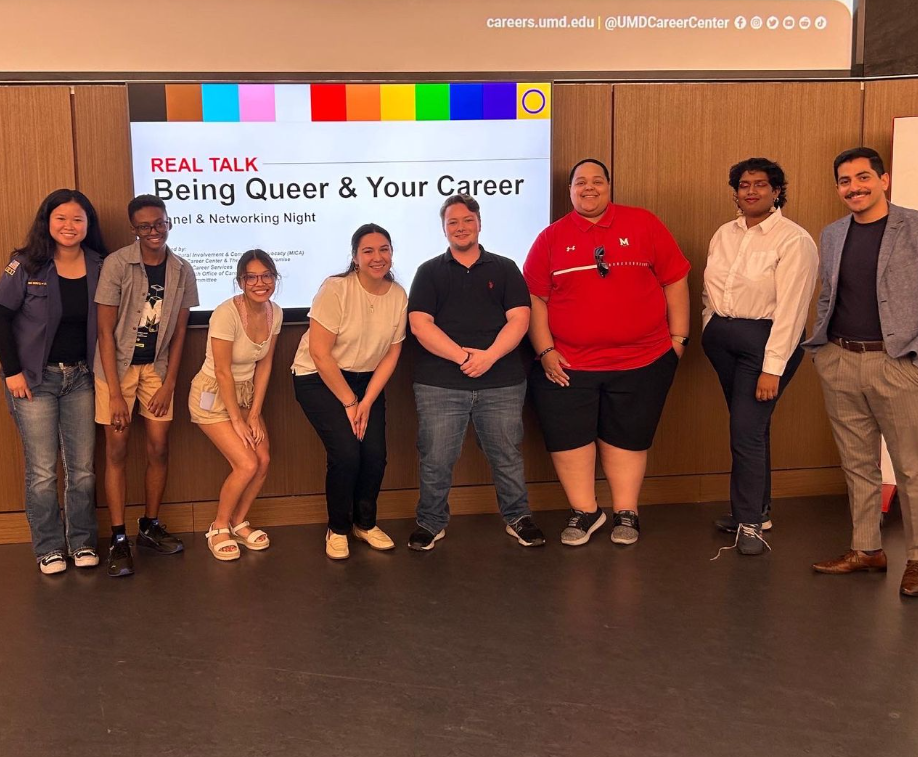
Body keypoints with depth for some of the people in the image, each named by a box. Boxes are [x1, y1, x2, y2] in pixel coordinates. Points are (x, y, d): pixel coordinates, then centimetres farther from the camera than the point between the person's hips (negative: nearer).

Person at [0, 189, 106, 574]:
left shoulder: (99, 267, 0)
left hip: (81, 377, 3)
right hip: (35, 379, -2)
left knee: (83, 467, 7)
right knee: (42, 471, 3)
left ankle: (82, 543, 22)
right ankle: (49, 548, 17)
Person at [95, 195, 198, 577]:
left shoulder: (182, 271, -3)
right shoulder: (117, 264, -14)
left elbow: (179, 332, 3)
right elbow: (106, 331, -13)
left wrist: (168, 384, -2)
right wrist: (115, 393, -16)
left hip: (157, 366, 3)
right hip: (116, 366, -3)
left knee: (159, 448, 4)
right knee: (117, 449, -2)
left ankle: (150, 526, 21)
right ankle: (119, 539, 4)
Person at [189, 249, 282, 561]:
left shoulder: (274, 313, -5)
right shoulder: (226, 313, -26)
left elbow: (264, 366, 0)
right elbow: (223, 372, -21)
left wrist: (254, 414, -3)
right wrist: (237, 421, -16)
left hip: (245, 393, 6)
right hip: (212, 395, -6)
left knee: (263, 461, -4)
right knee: (247, 464, -14)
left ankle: (238, 523, 19)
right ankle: (218, 528, 9)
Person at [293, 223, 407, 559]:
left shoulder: (398, 296, -6)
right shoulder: (336, 290, -21)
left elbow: (391, 354, 0)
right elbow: (319, 353, -20)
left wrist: (366, 402, -9)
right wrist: (349, 402, -15)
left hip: (367, 379, 5)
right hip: (319, 378, -4)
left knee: (375, 454, -7)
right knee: (346, 453, -17)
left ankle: (365, 523, 20)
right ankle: (338, 529, 7)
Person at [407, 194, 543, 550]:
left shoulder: (504, 269, 11)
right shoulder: (429, 272, 10)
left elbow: (519, 319, 1)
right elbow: (419, 324, -3)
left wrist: (489, 355, -16)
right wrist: (461, 355, -15)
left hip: (501, 383, 1)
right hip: (440, 383, 0)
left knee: (507, 456, 8)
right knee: (436, 460, 2)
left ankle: (517, 517, 26)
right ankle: (431, 522, 20)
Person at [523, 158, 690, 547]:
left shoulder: (644, 224, 1)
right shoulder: (551, 238, 4)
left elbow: (674, 281, 4)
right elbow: (534, 298, 4)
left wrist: (678, 337, 1)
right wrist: (545, 351, -3)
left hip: (641, 361, -1)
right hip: (568, 364, 1)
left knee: (627, 438, 10)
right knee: (568, 438, 3)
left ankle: (625, 513, 24)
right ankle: (584, 511, 21)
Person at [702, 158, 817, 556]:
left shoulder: (794, 240, -11)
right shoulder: (724, 234, 9)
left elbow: (790, 309, -16)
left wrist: (773, 368, -20)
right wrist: (710, 330, 8)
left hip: (764, 340, -6)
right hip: (721, 338, 6)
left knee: (747, 430, -8)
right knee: (749, 427, 15)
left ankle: (750, 523, 5)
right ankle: (757, 508, 28)